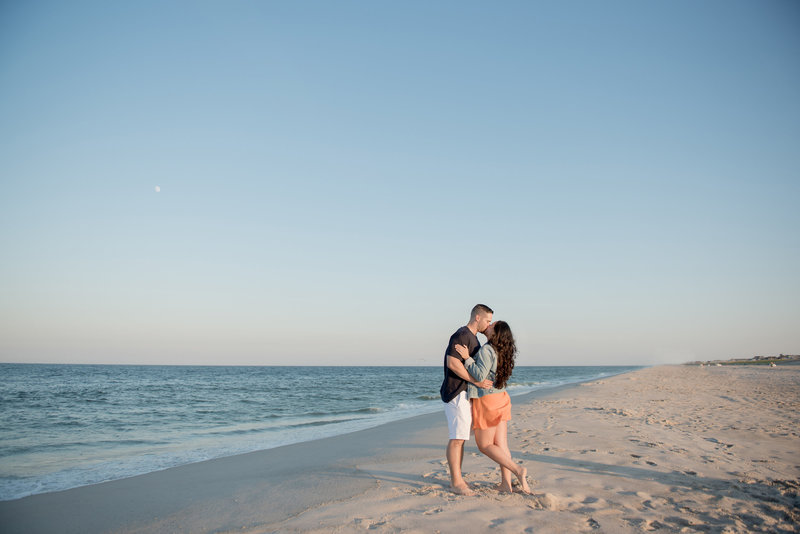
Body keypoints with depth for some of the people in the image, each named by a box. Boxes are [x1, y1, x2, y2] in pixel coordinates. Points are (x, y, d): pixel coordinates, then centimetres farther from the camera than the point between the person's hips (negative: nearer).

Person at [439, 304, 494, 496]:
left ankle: (456, 478, 17)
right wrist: (476, 381, -23)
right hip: (456, 393, -10)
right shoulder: (461, 336, -15)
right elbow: (452, 363, -25)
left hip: (466, 393, 10)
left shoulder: (472, 338, 17)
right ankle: (456, 482, -4)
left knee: (460, 437, 11)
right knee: (457, 438, -8)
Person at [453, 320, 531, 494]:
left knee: (485, 446, 2)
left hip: (487, 401, -8)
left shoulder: (486, 349, -17)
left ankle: (518, 470, -8)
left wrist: (467, 358, -19)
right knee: (501, 445, 9)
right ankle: (506, 485, 10)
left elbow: (480, 375, -24)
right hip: (501, 397, 8)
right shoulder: (501, 351, 9)